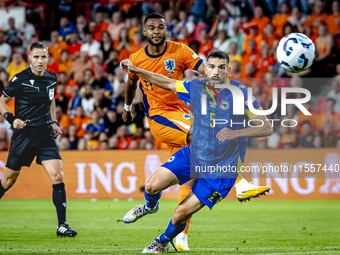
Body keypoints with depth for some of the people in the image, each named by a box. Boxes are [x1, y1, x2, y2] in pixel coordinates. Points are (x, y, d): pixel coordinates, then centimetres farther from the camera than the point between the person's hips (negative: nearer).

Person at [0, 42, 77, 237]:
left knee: (57, 176, -12)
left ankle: (62, 225, -9)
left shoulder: (51, 78, 5)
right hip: (23, 133, -3)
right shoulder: (21, 79, -9)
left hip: (45, 134, 3)